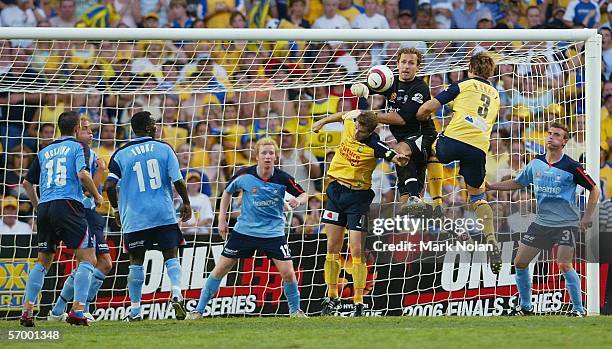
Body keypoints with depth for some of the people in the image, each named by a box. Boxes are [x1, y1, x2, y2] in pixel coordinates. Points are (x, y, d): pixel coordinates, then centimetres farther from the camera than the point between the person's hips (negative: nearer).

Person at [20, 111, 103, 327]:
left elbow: (27, 183, 22)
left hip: (45, 207, 6)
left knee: (43, 262, 16)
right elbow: (83, 174, -12)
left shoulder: (44, 152, 20)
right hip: (68, 204, -6)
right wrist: (97, 196, 2)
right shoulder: (79, 147, 5)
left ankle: (27, 311, 9)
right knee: (87, 258, -2)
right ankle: (77, 310, -16)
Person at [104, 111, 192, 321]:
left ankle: (135, 311, 12)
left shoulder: (121, 154, 2)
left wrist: (116, 209, 10)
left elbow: (109, 186, -5)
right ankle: (176, 294, -17)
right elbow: (178, 181, -5)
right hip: (164, 215, -1)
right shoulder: (164, 149, 0)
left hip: (134, 217, 1)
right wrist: (186, 204, 9)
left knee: (136, 262, 10)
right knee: (171, 256, 7)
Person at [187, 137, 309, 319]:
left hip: (273, 232, -1)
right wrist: (222, 219, 5)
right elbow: (227, 191, 8)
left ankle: (295, 310, 15)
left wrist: (298, 200, -23)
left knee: (287, 272, -10)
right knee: (220, 269, 1)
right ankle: (199, 309, 13)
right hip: (244, 229, 1)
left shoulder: (282, 178, -13)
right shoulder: (245, 175, -11)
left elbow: (303, 194, 1)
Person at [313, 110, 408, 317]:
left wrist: (400, 159, -53)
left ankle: (358, 302, -3)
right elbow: (344, 115, 18)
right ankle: (332, 297, 17)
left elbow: (395, 157, -31)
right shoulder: (349, 123, -5)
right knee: (332, 249, 7)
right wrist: (323, 122, 31)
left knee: (357, 251, -9)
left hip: (358, 197, -5)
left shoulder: (374, 146, -21)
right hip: (336, 191, 5)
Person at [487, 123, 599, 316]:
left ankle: (578, 309, -8)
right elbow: (517, 183, 21)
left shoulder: (571, 166, -11)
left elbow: (594, 189, -5)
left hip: (566, 224, -6)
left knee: (564, 265, -20)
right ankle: (525, 307, 19)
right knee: (520, 262, 4)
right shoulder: (536, 164, 5)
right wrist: (491, 186, 12)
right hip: (541, 222, 6)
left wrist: (587, 216, -11)